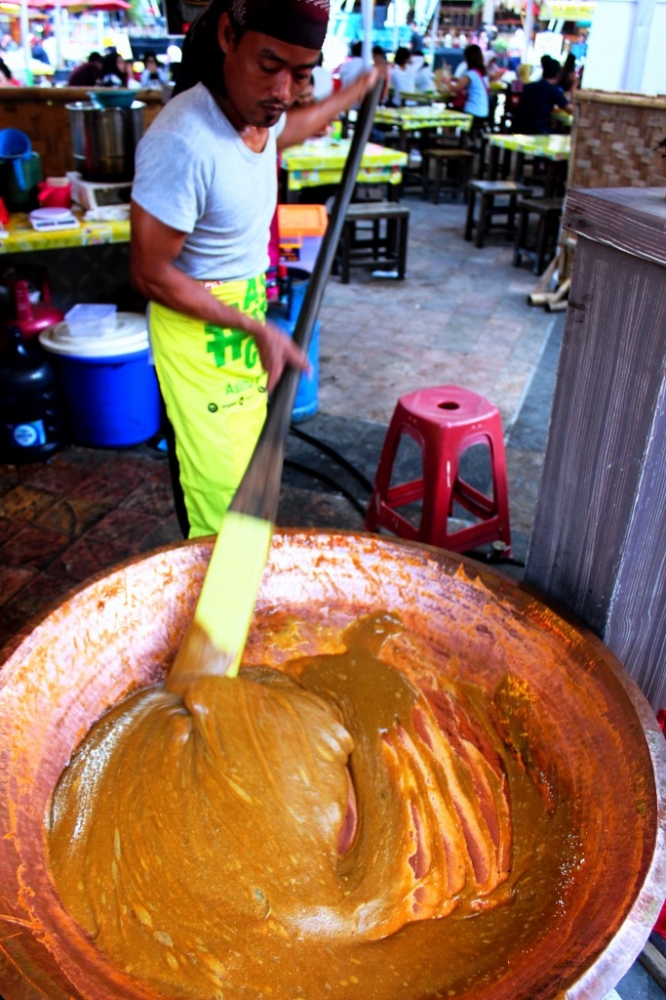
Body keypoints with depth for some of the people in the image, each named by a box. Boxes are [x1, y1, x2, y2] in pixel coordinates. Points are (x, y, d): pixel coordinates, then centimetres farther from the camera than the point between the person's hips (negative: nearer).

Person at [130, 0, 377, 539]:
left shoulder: (259, 108, -3)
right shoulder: (184, 141, -29)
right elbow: (151, 276, -21)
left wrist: (358, 89, 40)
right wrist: (258, 329, -18)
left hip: (247, 311, 8)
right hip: (199, 328, -8)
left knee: (249, 468, 19)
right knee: (219, 495, -5)